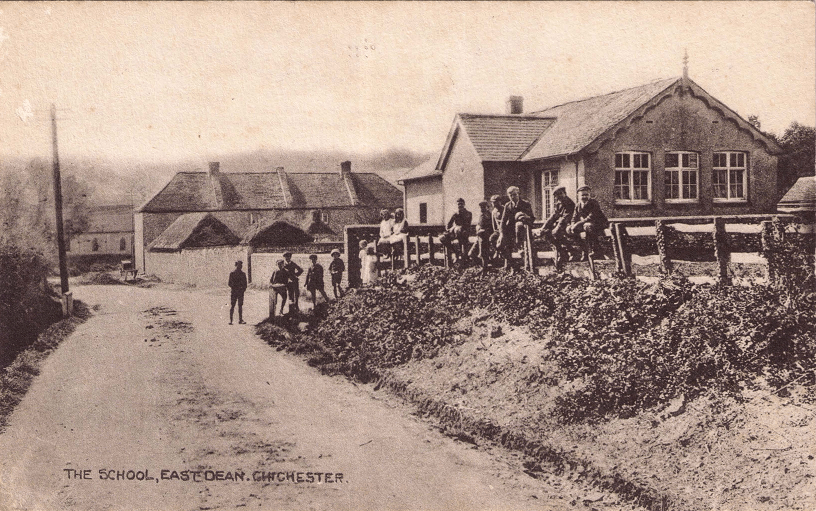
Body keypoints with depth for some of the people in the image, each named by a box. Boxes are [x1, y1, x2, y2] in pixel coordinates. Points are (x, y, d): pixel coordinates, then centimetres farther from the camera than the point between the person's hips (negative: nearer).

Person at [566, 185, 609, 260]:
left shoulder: (593, 203, -16)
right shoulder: (578, 205, 4)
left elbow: (592, 217, -28)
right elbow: (574, 218, 3)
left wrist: (579, 223, -33)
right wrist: (573, 226, -20)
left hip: (600, 224, -7)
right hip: (585, 224, 7)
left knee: (587, 226, -39)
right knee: (569, 229, -7)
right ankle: (583, 250, -7)